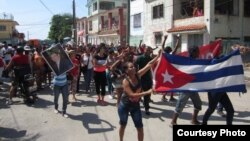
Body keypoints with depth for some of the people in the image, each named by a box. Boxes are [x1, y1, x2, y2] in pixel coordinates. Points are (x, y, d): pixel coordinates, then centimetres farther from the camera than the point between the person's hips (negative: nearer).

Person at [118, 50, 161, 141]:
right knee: (123, 125, 14)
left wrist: (159, 55, -23)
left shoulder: (138, 75, -11)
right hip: (124, 105, -4)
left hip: (135, 105, 4)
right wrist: (147, 92, -36)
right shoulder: (125, 81, -24)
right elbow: (132, 95, -33)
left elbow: (149, 64, -14)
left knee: (140, 127, 2)